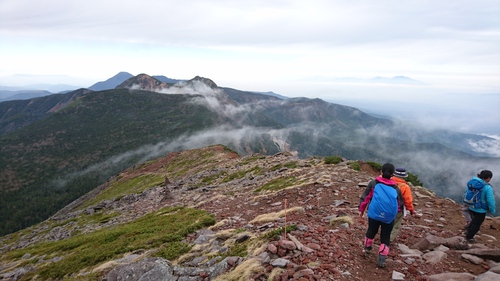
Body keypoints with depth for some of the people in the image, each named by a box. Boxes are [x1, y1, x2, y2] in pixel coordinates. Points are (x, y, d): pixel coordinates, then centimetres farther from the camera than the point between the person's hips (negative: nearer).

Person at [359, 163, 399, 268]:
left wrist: (362, 209, 10)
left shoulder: (375, 184, -1)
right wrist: (396, 213, 27)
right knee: (385, 238, 13)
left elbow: (367, 197, 0)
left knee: (371, 231, 23)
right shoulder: (395, 187, 3)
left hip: (374, 214, 0)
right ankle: (382, 259, 8)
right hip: (389, 216, 0)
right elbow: (398, 203, 9)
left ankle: (367, 247, 44)